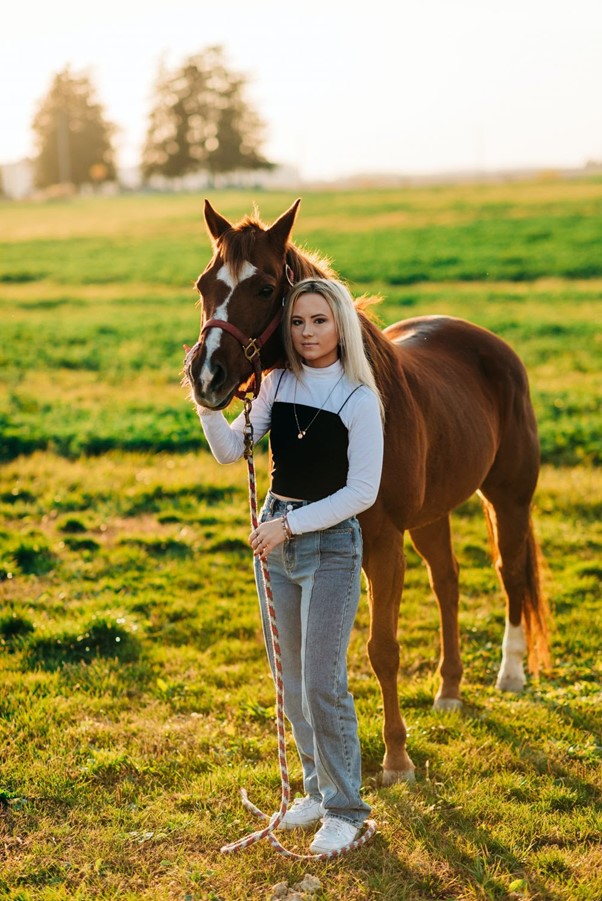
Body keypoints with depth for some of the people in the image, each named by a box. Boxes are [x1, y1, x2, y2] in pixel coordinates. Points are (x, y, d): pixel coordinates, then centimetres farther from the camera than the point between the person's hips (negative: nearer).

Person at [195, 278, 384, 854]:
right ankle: (318, 787, 30)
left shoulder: (359, 400, -12)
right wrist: (205, 400, -17)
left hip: (331, 544, -6)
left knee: (323, 683, -7)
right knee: (290, 681, 13)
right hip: (275, 538, 6)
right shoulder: (277, 385, 3)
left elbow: (362, 492, -14)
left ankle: (343, 809, 8)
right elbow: (230, 450, 0)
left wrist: (291, 524, -18)